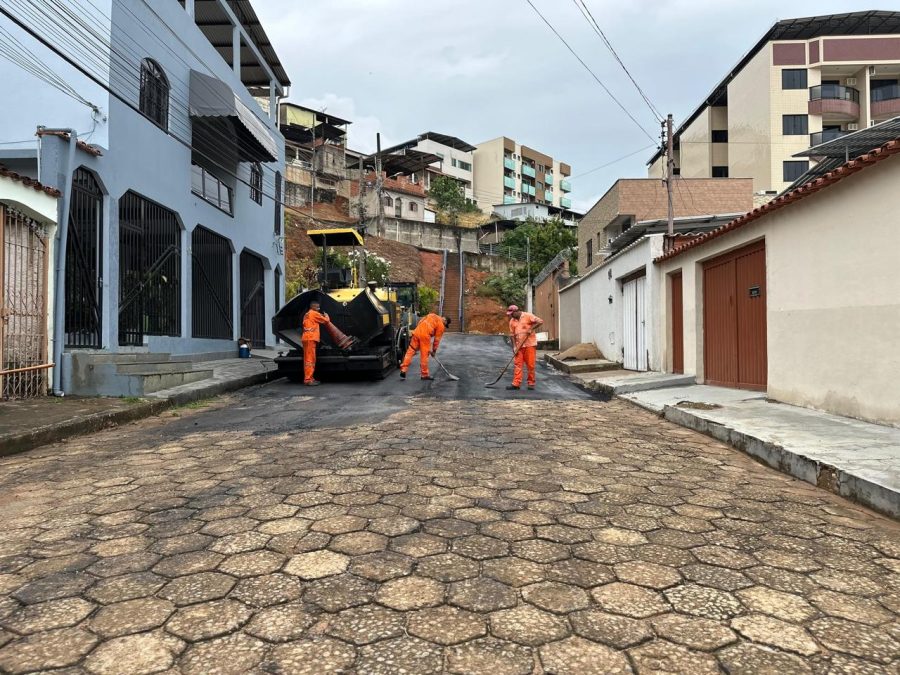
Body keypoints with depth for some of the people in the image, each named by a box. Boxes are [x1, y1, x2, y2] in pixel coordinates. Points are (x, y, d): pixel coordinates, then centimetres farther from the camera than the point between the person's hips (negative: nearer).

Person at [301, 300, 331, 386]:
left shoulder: (307, 314, 23)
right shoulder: (314, 313, -4)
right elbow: (326, 320, -1)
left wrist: (322, 316, 16)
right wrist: (326, 316, 19)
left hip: (306, 338, 10)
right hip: (311, 338, -10)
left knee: (308, 359, 11)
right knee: (310, 359, -11)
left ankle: (308, 378, 15)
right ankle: (308, 379, -14)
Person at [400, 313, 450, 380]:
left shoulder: (432, 315, 24)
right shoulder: (441, 325, 6)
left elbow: (420, 321, 23)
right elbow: (437, 339, 6)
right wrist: (434, 350, 15)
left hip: (417, 332, 6)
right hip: (425, 335, -6)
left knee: (410, 351, 8)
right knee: (424, 355, 3)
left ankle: (403, 370, 4)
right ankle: (425, 374, 12)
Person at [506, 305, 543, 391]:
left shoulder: (528, 316, -5)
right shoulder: (512, 321, 10)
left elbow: (540, 322, -10)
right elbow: (512, 335, 8)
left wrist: (531, 329, -16)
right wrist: (514, 346, -1)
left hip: (530, 344, -5)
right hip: (519, 346, 5)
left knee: (530, 365, 0)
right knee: (517, 364, 0)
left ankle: (531, 383, 10)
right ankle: (516, 383, 1)